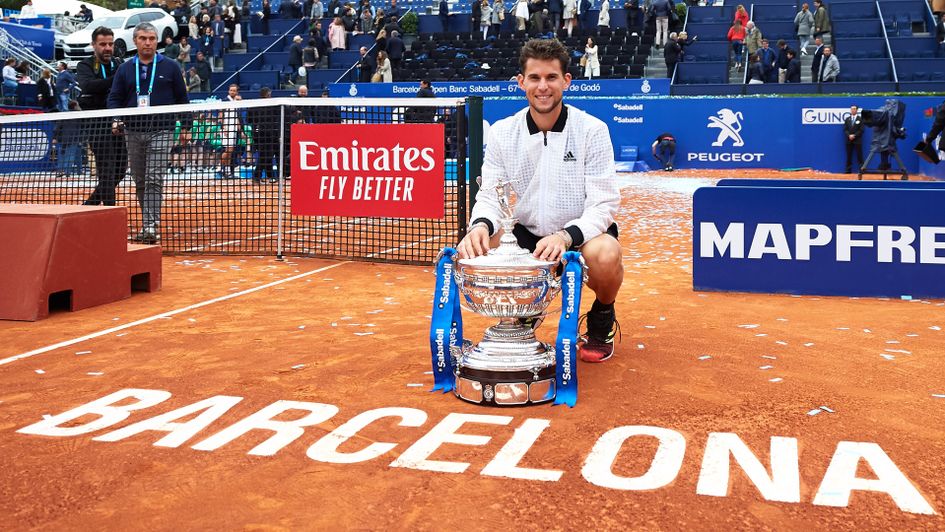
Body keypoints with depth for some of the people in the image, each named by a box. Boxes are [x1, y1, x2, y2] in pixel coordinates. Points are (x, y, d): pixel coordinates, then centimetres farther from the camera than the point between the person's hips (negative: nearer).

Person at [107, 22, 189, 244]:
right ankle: (148, 223, 20)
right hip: (133, 132, 4)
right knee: (140, 182, 8)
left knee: (154, 180, -14)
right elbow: (115, 98, 10)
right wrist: (116, 121, -8)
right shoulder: (124, 69, 11)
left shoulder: (170, 67, 5)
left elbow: (181, 98, 9)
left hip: (161, 131, -4)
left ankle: (151, 226, -19)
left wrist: (185, 127, 6)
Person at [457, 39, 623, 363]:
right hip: (526, 235, 3)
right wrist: (481, 225, -29)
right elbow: (489, 194, -3)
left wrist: (566, 236, -35)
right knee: (470, 249, -25)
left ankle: (602, 319, 2)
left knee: (605, 255, -37)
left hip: (583, 233, -2)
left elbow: (604, 203, -15)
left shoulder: (592, 130, -11)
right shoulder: (502, 133, -3)